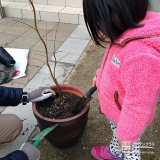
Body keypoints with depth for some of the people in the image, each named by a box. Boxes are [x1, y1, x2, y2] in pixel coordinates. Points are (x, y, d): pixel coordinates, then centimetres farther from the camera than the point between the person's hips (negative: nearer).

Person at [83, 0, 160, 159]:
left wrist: (127, 134, -19)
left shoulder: (142, 55, -43)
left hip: (127, 118, -8)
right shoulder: (130, 30, -13)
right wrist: (100, 76, 18)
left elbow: (137, 103, -33)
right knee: (116, 132, 36)